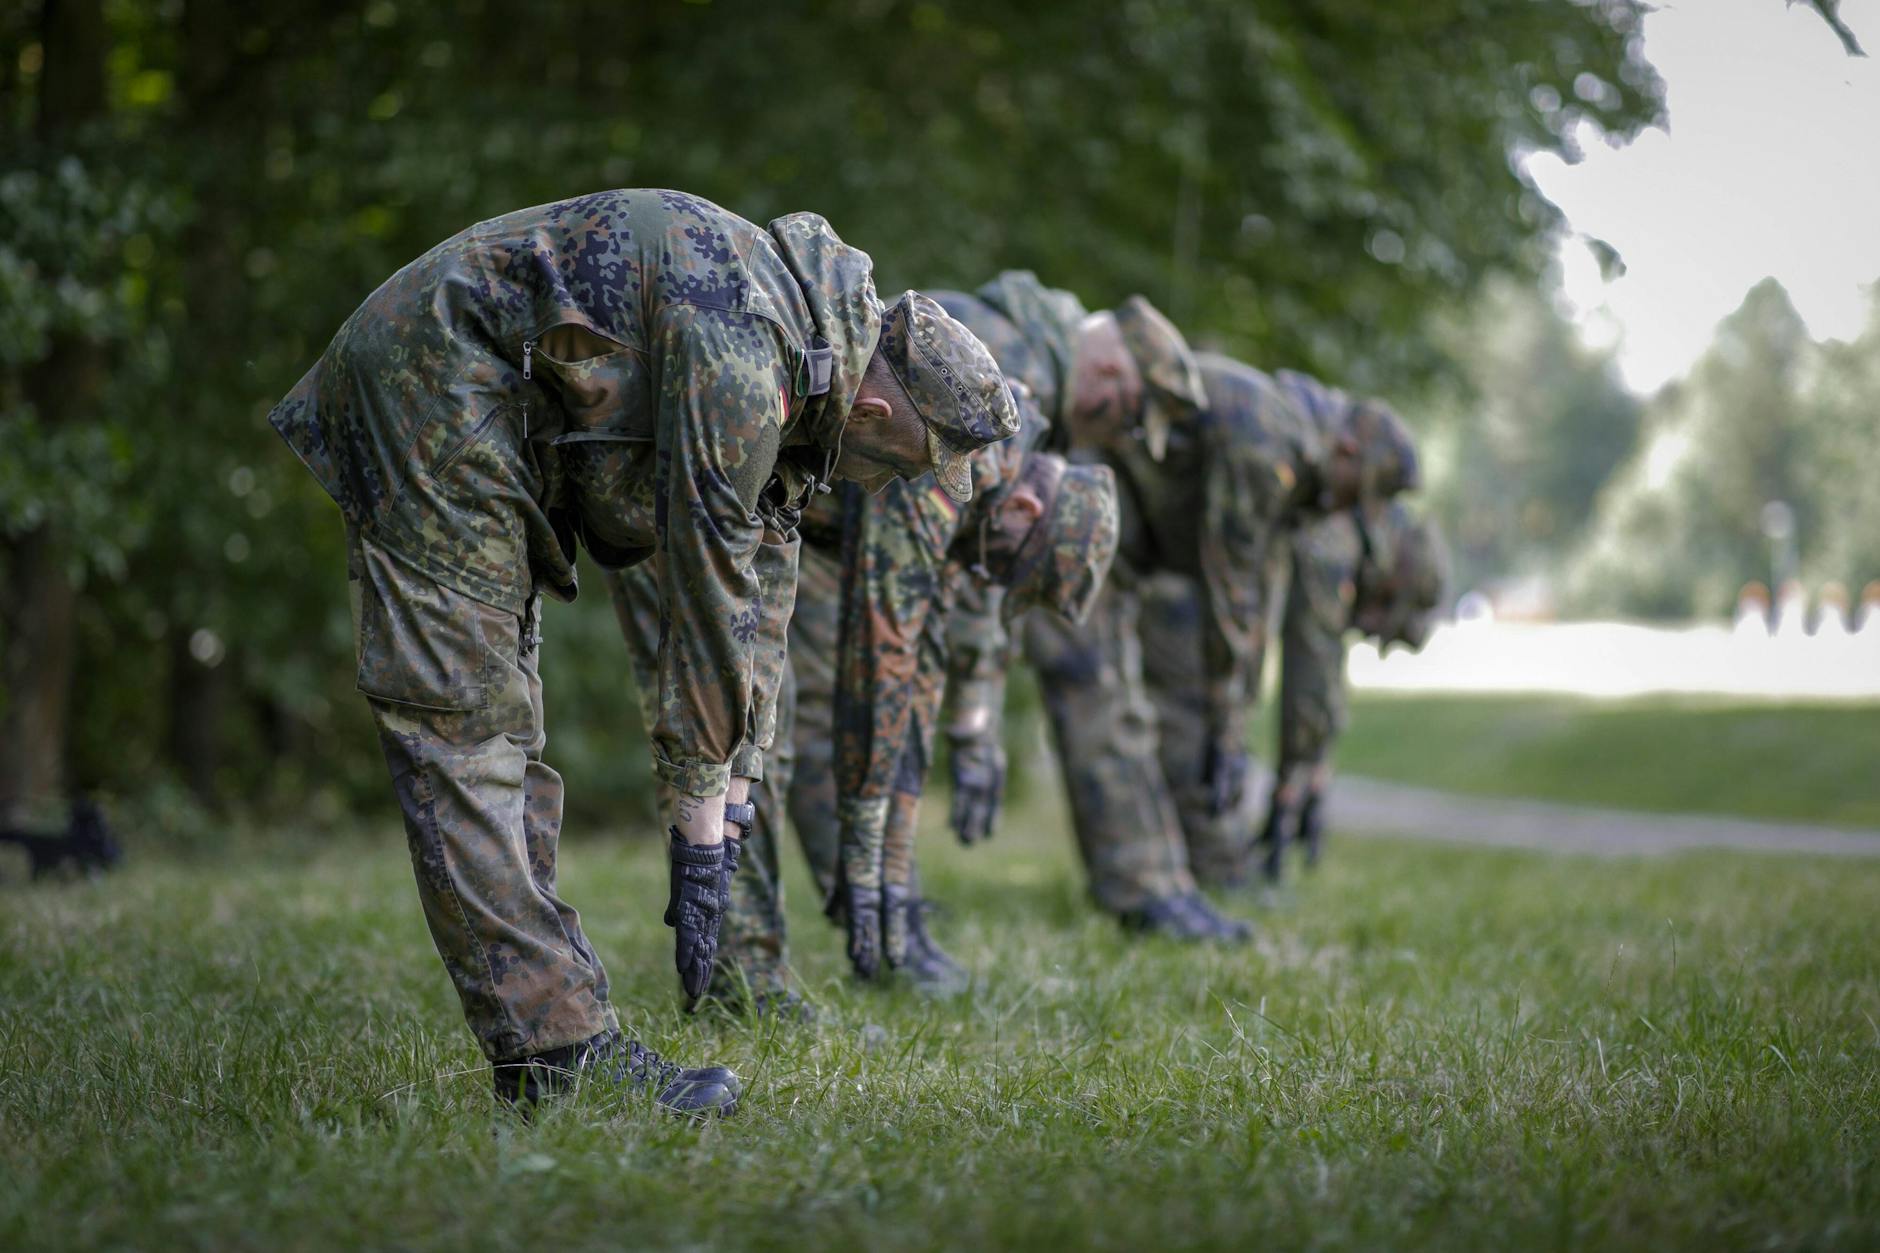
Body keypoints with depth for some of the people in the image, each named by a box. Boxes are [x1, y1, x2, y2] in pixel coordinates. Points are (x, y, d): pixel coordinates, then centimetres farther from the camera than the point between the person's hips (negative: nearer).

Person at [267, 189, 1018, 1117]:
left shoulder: (809, 351, 3)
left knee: (502, 725, 8)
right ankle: (557, 1050, -15)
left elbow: (762, 585, 7)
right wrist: (699, 822, -15)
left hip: (506, 427, 11)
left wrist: (730, 802, 7)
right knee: (461, 725, -12)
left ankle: (548, 1039, 10)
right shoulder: (740, 358, -27)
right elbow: (705, 587, -23)